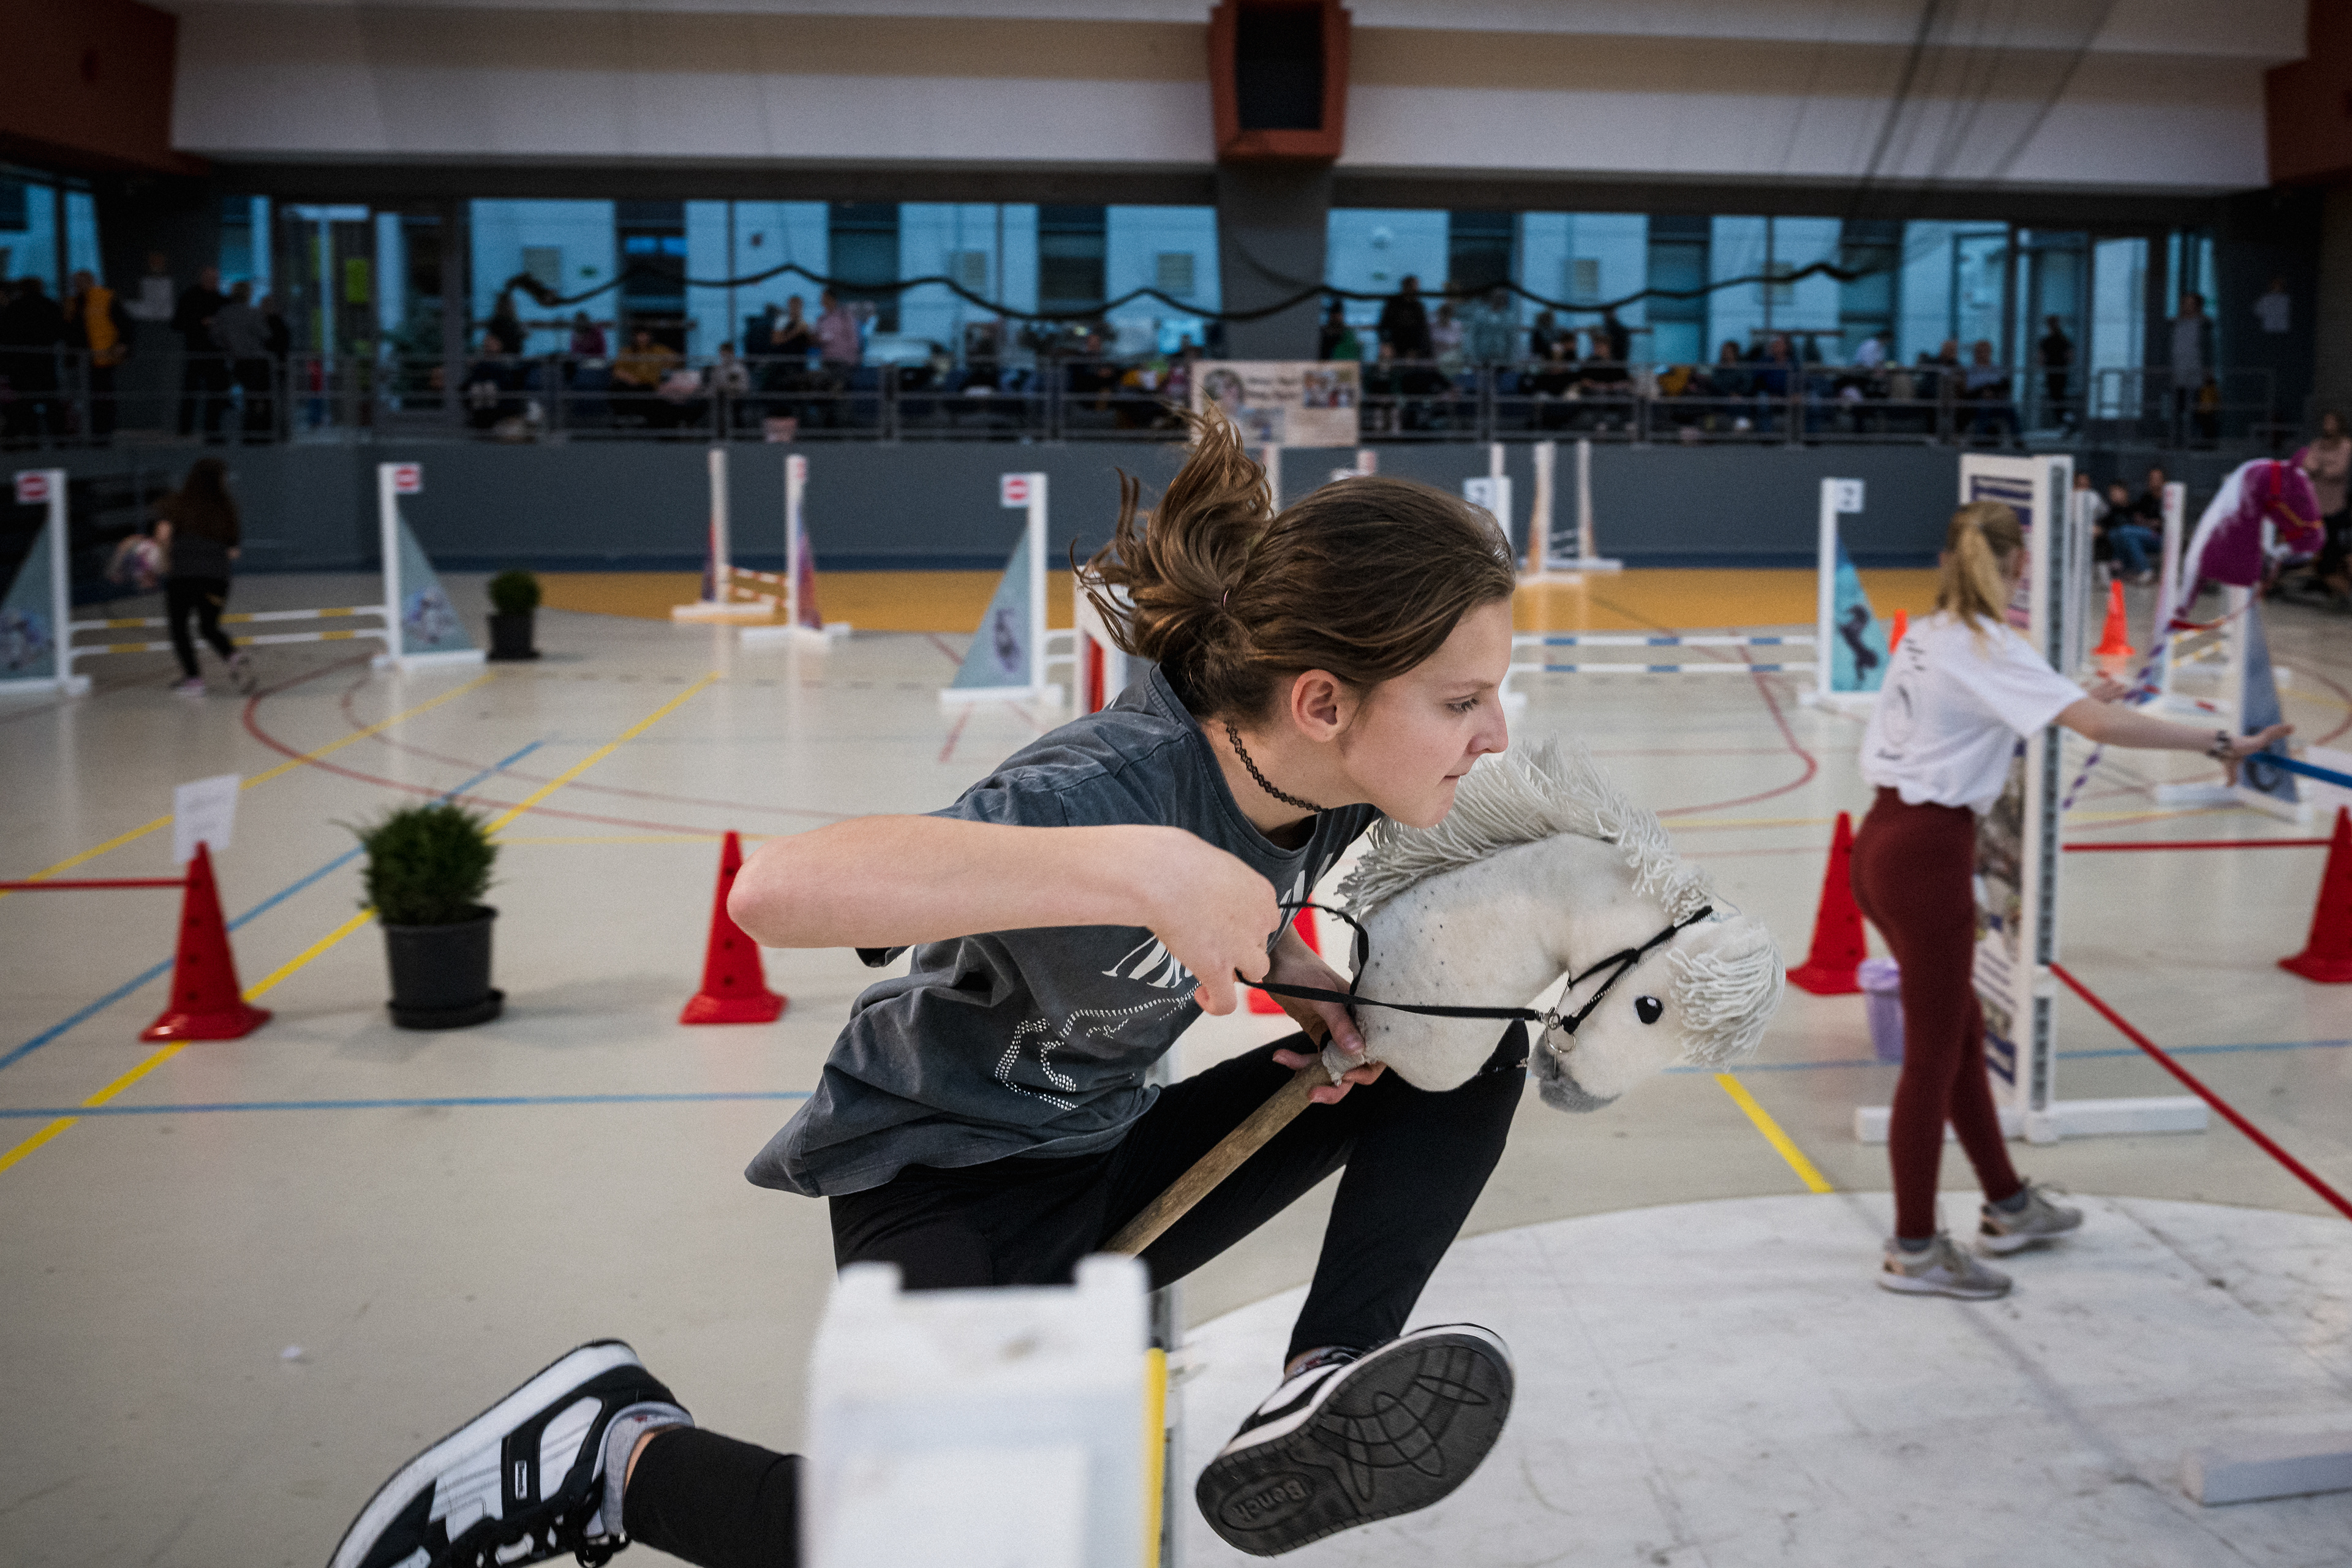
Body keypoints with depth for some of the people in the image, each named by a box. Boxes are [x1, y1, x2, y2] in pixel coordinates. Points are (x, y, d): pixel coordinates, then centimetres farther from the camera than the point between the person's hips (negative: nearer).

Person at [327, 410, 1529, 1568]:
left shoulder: (1321, 783, -9)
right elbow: (781, 888, -50)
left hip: (1105, 1159, 8)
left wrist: (1304, 978, -7)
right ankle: (620, 1451, -6)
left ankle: (1324, 1389, -8)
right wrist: (1137, 864, -53)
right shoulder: (1114, 783, -33)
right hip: (943, 1186, -8)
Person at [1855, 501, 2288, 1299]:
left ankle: (2007, 1206, 35)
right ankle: (1914, 1250, 12)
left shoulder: (1927, 635, 11)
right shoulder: (1987, 647, -14)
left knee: (1961, 1026, 20)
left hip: (1886, 841, 9)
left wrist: (2082, 699, 25)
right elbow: (2100, 724, -26)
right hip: (1928, 855, -9)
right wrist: (2219, 743, -22)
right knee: (1933, 1051, 1)